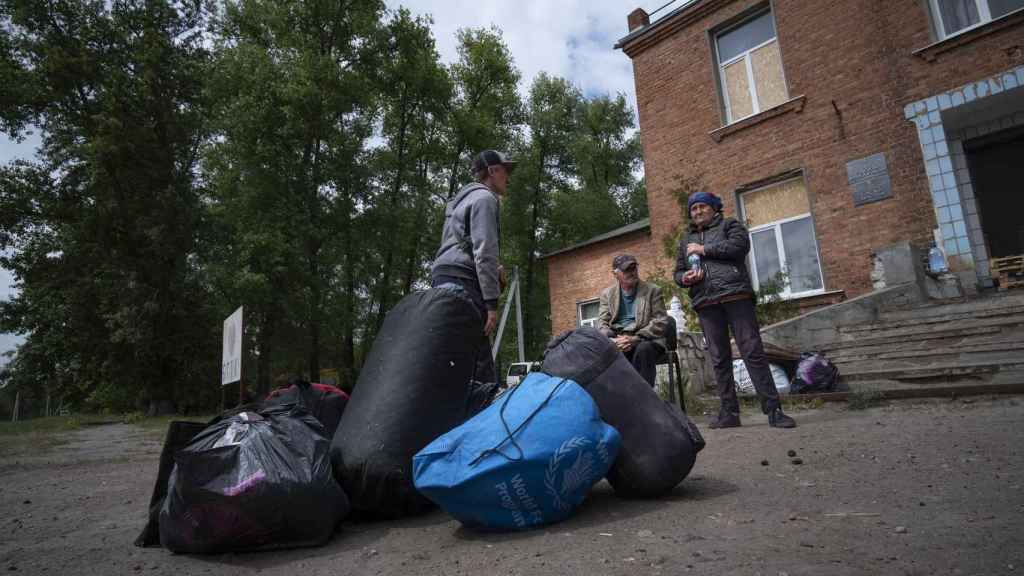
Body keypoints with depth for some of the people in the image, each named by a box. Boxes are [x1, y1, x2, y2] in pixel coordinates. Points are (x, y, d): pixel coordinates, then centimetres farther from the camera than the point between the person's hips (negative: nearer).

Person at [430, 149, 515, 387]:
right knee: (479, 361, -17)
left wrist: (492, 270, 19)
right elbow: (484, 251, -12)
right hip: (462, 282, -10)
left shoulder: (463, 199, 29)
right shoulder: (484, 197, -1)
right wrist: (492, 302, -16)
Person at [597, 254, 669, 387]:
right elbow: (602, 323, 7)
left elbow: (660, 322, -2)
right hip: (617, 340, 2)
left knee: (643, 350, -36)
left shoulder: (653, 290, 8)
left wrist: (635, 338, -18)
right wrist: (612, 340, -17)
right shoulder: (607, 293, 15)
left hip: (645, 340, -2)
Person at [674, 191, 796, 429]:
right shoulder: (687, 241, 27)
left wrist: (704, 249, -3)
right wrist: (685, 278, -2)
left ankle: (773, 409, -6)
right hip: (705, 303, 4)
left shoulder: (729, 225, 16)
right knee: (719, 359, 2)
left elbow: (740, 246, -5)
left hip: (735, 295, -4)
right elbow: (677, 272, 22)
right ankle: (729, 411, 7)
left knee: (753, 352, -9)